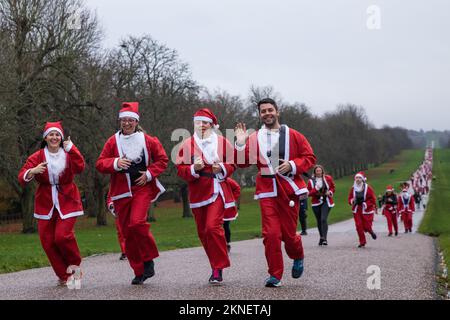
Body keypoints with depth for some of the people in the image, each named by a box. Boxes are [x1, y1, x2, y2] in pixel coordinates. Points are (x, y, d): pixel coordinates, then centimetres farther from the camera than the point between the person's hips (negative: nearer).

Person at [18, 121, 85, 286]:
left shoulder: (69, 154, 1)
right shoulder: (37, 157, 1)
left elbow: (79, 168, -18)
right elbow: (22, 178, -7)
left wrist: (71, 148, -17)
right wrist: (33, 171, -28)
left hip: (67, 202, -2)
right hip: (46, 204, 2)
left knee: (62, 235, -19)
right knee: (47, 241, -1)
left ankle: (75, 264, 9)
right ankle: (64, 276, 15)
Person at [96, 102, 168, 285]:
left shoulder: (148, 141, 2)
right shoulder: (113, 142, 4)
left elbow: (162, 160, 10)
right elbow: (100, 164, 4)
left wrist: (149, 173, -5)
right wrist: (116, 163, -15)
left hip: (142, 187, -3)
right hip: (121, 191, 3)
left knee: (137, 222, -24)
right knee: (127, 232, 3)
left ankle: (149, 260, -2)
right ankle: (139, 272, 15)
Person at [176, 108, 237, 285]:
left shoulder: (222, 142, 3)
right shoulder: (188, 144, 4)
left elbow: (232, 165, 9)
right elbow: (180, 169, 1)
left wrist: (221, 168, -11)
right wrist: (193, 169, -18)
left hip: (217, 190, -3)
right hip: (197, 192, 3)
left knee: (213, 227, -18)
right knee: (202, 231, 9)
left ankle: (218, 269, -10)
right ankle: (216, 266, 25)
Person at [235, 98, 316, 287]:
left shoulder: (293, 136, 4)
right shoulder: (254, 138, 6)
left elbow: (310, 157, 4)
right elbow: (242, 163, 3)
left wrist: (293, 165, -11)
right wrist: (240, 145, -13)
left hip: (289, 190, 0)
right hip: (267, 192, 1)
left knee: (289, 233, 5)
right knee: (271, 234, -8)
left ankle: (298, 257, 39)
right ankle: (275, 275, 3)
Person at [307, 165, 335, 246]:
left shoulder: (328, 178, 0)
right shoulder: (311, 181, 0)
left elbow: (333, 187, 13)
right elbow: (309, 193, 1)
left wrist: (330, 192, -7)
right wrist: (316, 189, -16)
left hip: (326, 202, -2)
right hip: (316, 203, 2)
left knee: (324, 219, -18)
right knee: (319, 221, 10)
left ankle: (324, 238, -21)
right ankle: (321, 238, 25)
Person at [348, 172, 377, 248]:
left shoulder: (368, 188, -7)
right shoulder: (353, 189, 5)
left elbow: (373, 200, -7)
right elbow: (350, 199, 11)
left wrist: (366, 204, -21)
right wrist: (352, 201, -11)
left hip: (366, 210, -3)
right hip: (357, 210, 3)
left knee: (366, 226, -4)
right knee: (359, 226, -5)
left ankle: (371, 231, 34)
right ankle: (362, 242, 8)